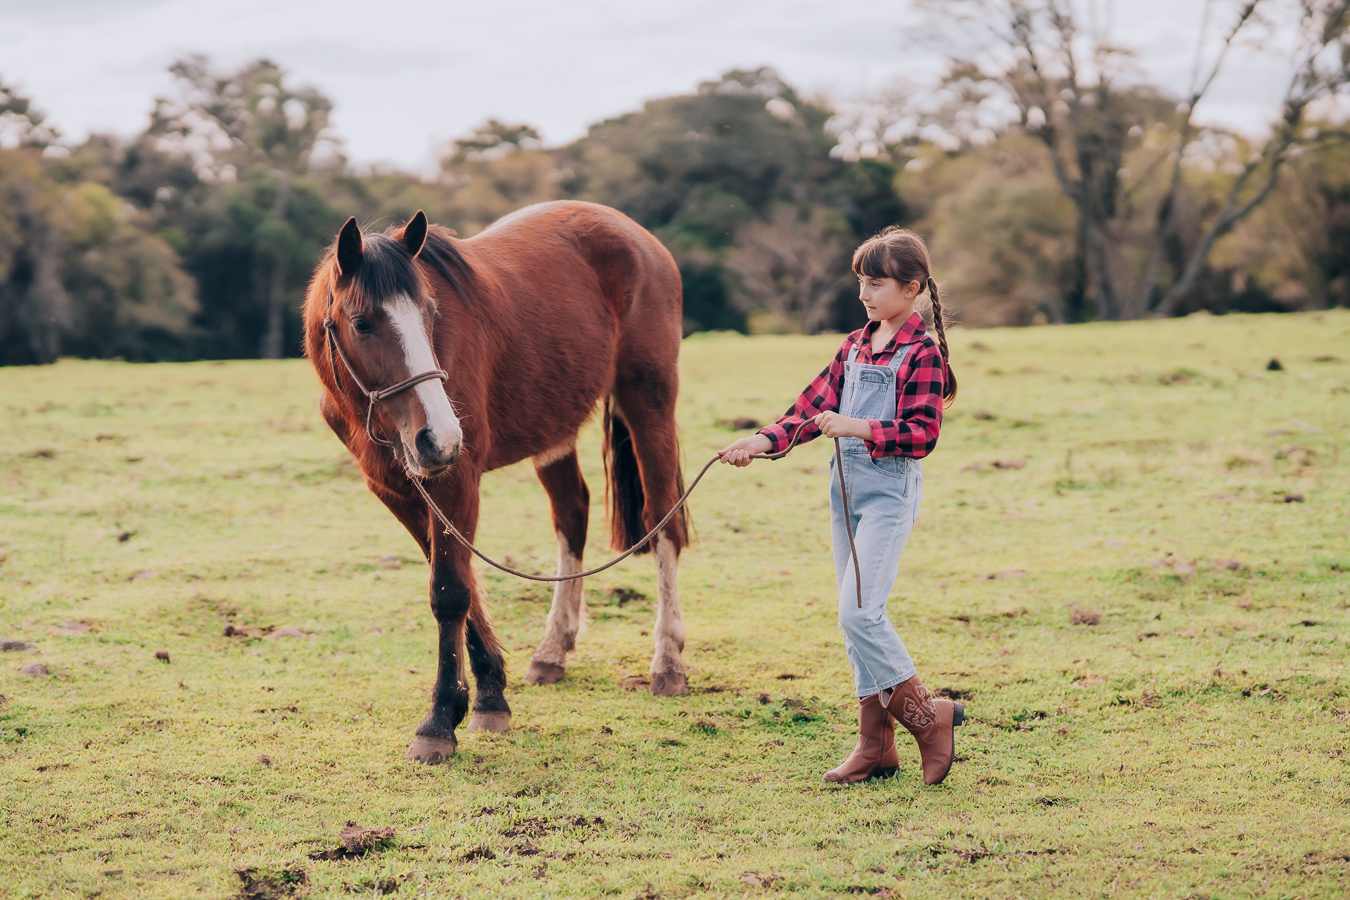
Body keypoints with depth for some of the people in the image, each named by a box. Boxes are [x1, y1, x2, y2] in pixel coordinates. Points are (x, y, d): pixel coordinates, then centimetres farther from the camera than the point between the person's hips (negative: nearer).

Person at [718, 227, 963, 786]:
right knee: (856, 618, 7)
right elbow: (815, 406, 13)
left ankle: (928, 718, 1)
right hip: (845, 487, 8)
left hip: (889, 492, -8)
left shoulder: (922, 354, -9)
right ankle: (876, 745, 12)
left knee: (860, 613, -15)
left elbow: (922, 433, -17)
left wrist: (858, 428, -25)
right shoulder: (856, 346, 14)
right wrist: (765, 440, -1)